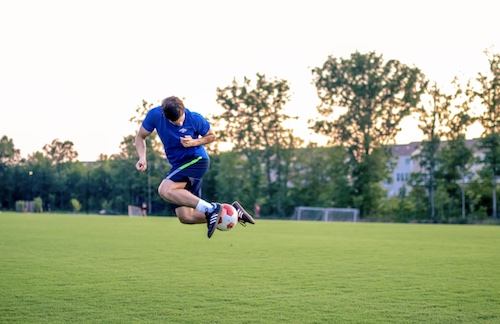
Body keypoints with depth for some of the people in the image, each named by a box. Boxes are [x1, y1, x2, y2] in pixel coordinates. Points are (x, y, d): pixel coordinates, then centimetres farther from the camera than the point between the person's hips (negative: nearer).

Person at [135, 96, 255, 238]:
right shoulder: (154, 115, -9)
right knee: (185, 217, -2)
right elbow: (140, 137, 5)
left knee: (165, 190, -29)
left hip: (197, 160, -6)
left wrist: (194, 142, -17)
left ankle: (210, 209, -26)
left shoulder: (195, 119, -15)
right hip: (178, 165, 6)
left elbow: (212, 136, 2)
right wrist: (142, 158, -13)